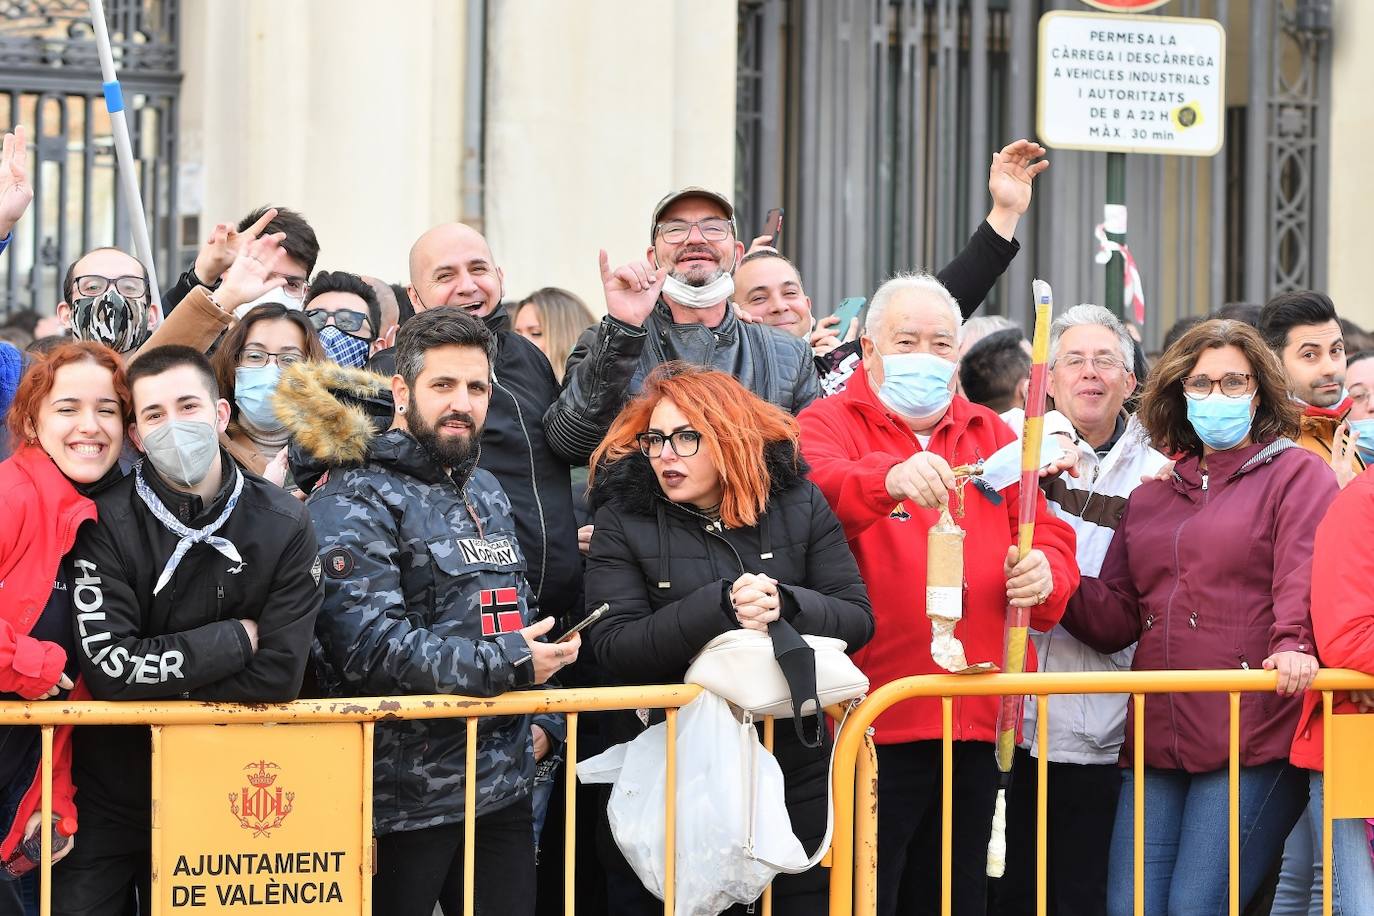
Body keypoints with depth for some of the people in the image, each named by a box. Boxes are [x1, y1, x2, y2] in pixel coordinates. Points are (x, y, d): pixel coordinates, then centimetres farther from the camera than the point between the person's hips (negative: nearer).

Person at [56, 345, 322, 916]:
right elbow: (107, 665, -20)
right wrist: (234, 639, -15)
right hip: (109, 798, -1)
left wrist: (154, 682, -14)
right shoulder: (108, 524, -11)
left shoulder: (283, 525, -7)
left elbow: (279, 676, -13)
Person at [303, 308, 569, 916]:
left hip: (504, 787, 7)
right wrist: (509, 665, -18)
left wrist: (545, 718, 8)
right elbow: (371, 645, -21)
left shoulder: (488, 494, 18)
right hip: (404, 797, -7)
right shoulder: (355, 500, -10)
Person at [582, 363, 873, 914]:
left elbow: (858, 619, -2)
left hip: (794, 763, 2)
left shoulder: (798, 504, 1)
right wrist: (720, 607, -26)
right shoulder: (623, 520, -4)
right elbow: (612, 646, -14)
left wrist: (787, 605, -22)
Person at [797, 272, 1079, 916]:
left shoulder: (990, 434, 18)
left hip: (976, 719, 6)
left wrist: (1045, 573, -8)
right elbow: (816, 490, -22)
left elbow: (1048, 535, 16)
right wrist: (889, 479, -44)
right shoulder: (830, 423, 0)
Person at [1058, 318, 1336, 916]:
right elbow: (1116, 616, 17)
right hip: (1155, 743, 6)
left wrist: (1294, 644, -29)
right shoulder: (1150, 494, 22)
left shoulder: (1297, 474, 7)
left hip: (1255, 738, -5)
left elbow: (1306, 575, -11)